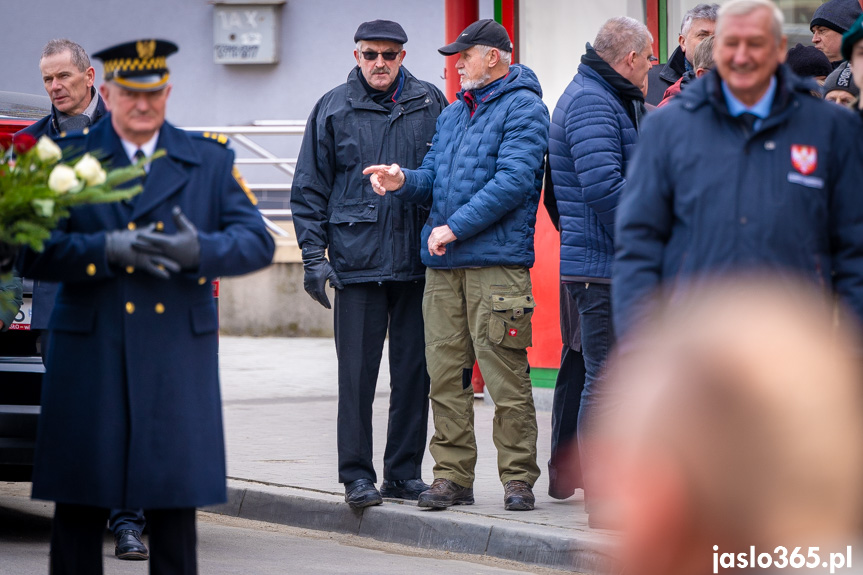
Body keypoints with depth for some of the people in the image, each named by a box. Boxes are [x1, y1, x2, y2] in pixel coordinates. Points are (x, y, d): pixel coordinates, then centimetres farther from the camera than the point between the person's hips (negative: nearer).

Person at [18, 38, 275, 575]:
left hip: (177, 362, 1)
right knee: (80, 506, 0)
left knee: (174, 501, 2)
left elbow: (258, 243, 1)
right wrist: (108, 250, -20)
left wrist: (199, 250, -19)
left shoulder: (210, 160, 10)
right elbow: (34, 254, -4)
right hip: (90, 360, -1)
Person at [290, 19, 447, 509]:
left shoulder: (431, 103, 7)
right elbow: (310, 189, 6)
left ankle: (405, 472, 14)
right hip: (358, 261, -2)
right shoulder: (334, 110, 4)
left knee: (415, 370, 5)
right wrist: (314, 255, -1)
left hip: (419, 261, 2)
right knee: (357, 372, -2)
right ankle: (358, 474, 5)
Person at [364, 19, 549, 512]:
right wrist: (404, 180, 0)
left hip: (497, 264, -7)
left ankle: (518, 478, -2)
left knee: (506, 376, -7)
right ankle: (453, 476, 11)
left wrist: (454, 228, -14)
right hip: (443, 266, 7)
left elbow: (513, 181, -14)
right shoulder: (453, 114, 22)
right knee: (446, 374, 5)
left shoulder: (523, 110, -4)